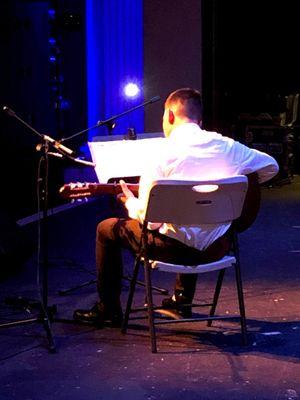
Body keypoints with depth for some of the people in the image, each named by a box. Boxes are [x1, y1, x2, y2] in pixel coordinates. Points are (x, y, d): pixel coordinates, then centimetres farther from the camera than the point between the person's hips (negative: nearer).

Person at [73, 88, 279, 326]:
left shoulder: (163, 155, -15)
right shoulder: (227, 147, -2)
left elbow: (148, 219, -14)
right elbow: (271, 166, 11)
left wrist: (131, 203, 7)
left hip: (178, 248, -5)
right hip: (218, 247, 6)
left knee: (107, 229, 16)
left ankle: (108, 311, 25)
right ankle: (182, 299, 47)